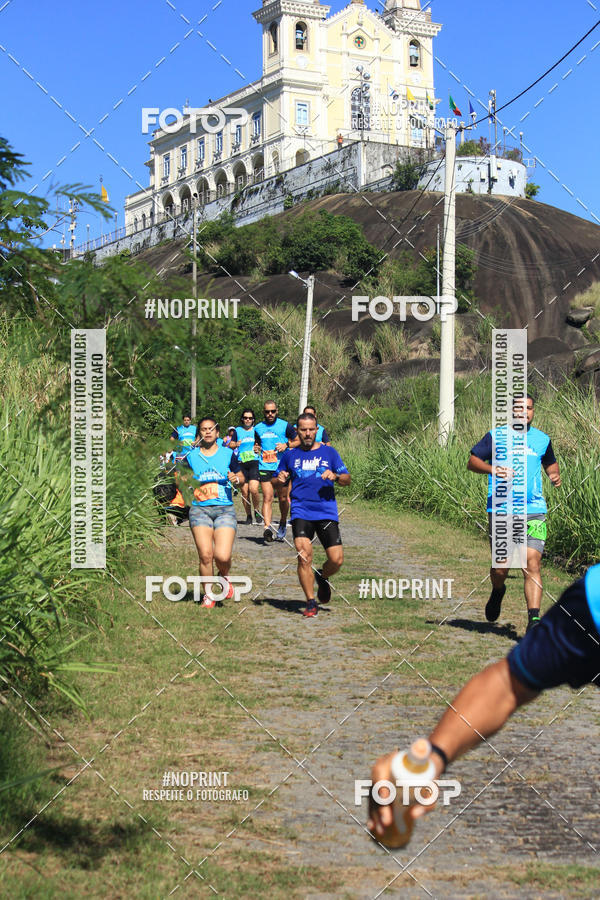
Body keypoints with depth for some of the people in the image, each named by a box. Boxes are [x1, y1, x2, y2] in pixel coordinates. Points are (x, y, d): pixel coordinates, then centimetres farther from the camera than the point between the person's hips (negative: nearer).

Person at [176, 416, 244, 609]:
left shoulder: (228, 454, 8)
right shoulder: (191, 456, 8)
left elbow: (241, 477, 16)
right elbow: (181, 482, 14)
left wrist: (236, 479, -6)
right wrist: (183, 481, -8)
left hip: (225, 509, 0)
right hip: (200, 509, 0)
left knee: (223, 556, -13)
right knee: (205, 555, -10)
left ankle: (224, 576, 23)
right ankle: (208, 595, 10)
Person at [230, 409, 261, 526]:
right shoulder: (238, 430, 12)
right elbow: (231, 445, 13)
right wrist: (235, 445, -9)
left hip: (254, 462, -2)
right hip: (242, 464, 2)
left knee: (253, 489, -18)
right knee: (244, 492, 1)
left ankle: (257, 511, 3)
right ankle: (248, 516, 14)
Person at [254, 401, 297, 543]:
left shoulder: (285, 425, 1)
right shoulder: (258, 428, 11)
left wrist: (286, 445, -12)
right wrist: (256, 448, 3)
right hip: (264, 467, 1)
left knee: (283, 498, 8)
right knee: (267, 498, -10)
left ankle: (283, 524, 30)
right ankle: (267, 527, -18)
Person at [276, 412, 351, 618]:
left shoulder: (329, 452, 9)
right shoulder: (290, 455, 10)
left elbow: (347, 479, 8)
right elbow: (277, 483, 20)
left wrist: (335, 476, -14)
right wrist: (279, 480, -4)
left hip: (327, 512, 1)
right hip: (301, 513, 0)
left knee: (337, 559, -6)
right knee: (304, 556, -16)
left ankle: (322, 578, 29)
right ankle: (311, 602, -2)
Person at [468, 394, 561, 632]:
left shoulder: (542, 440, 12)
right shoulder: (495, 436, 4)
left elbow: (550, 462, 30)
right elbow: (472, 462, 3)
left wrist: (555, 476, 8)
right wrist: (491, 469, -16)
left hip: (534, 512, 1)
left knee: (532, 564, -13)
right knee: (500, 568, 3)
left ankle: (534, 620, -14)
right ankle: (497, 591, 38)